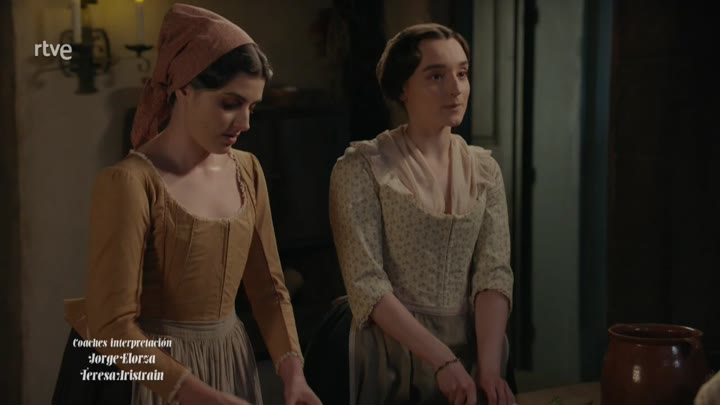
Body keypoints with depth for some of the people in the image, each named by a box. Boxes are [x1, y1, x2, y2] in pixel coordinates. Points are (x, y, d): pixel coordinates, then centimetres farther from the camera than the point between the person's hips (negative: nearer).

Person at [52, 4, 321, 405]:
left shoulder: (248, 172, 1)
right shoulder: (131, 182, -19)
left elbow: (268, 286, 5)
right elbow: (113, 327, -22)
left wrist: (293, 372, -10)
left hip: (229, 361, 6)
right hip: (150, 373, -6)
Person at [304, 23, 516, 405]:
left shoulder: (484, 169, 3)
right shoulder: (362, 167, -11)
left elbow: (494, 272, -4)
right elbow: (366, 284, -16)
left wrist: (488, 365, -18)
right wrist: (441, 359, -22)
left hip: (468, 349, 4)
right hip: (385, 355, -4)